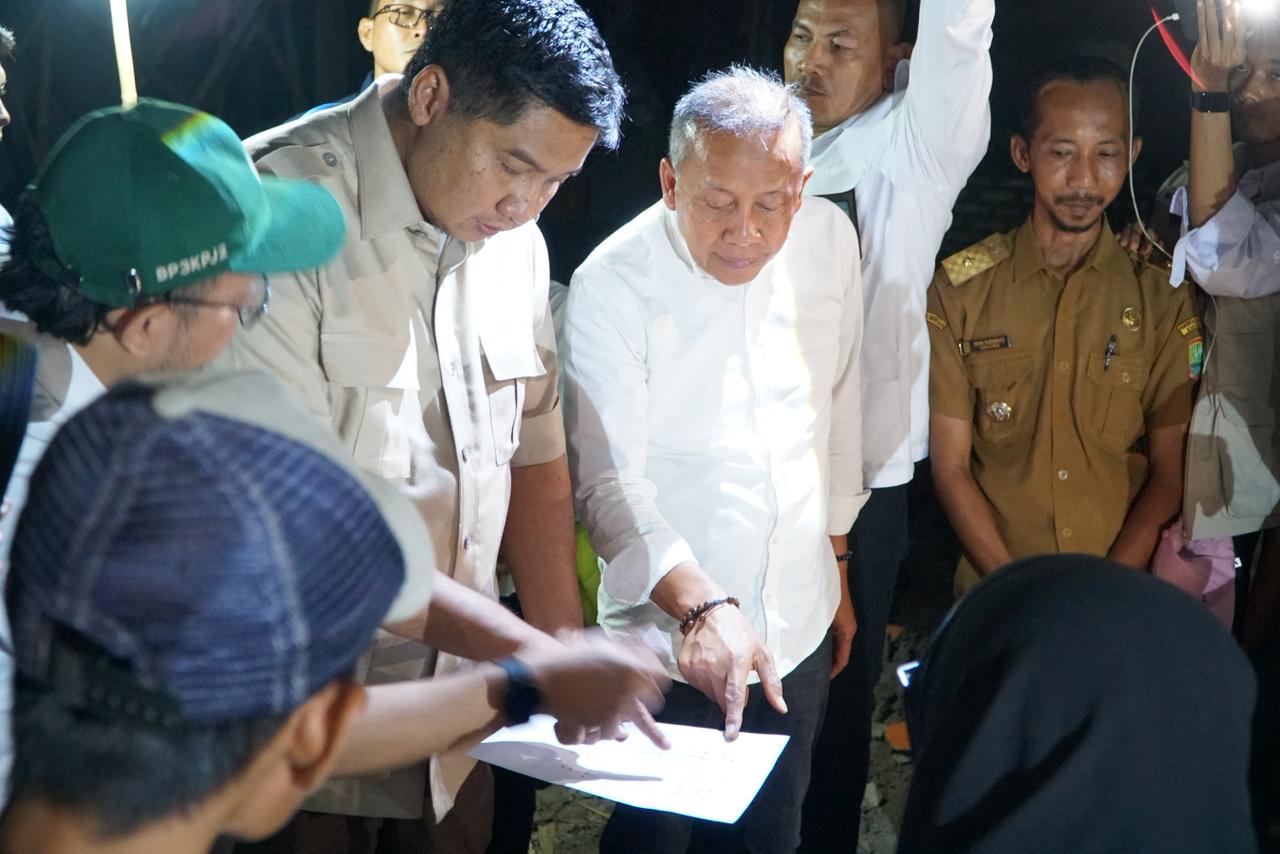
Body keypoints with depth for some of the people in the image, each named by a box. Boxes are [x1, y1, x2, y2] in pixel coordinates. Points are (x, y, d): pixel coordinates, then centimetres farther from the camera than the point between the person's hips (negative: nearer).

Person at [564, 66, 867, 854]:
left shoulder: (830, 239, -2)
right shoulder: (613, 285, -16)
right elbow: (610, 481, -19)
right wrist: (703, 606, -32)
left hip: (799, 633, 4)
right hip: (673, 644, -4)